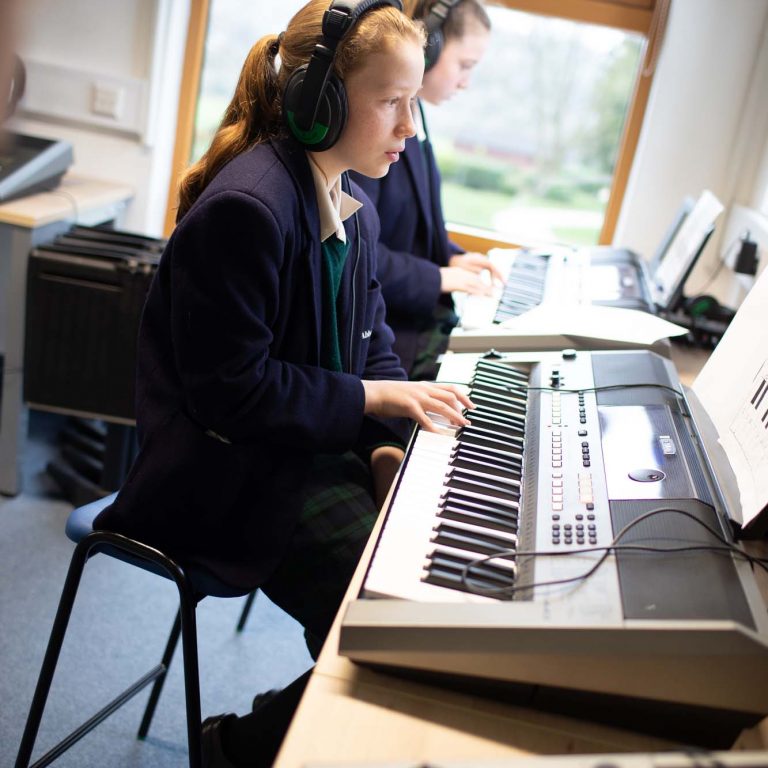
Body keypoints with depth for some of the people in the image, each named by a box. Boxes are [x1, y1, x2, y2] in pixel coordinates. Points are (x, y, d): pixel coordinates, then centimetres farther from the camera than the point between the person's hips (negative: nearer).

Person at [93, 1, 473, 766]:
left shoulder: (354, 210, 9)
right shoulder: (245, 207, -22)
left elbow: (372, 345, 12)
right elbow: (231, 390, -22)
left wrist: (393, 440, -5)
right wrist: (371, 399, -19)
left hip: (315, 443, 9)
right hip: (227, 472, -9)